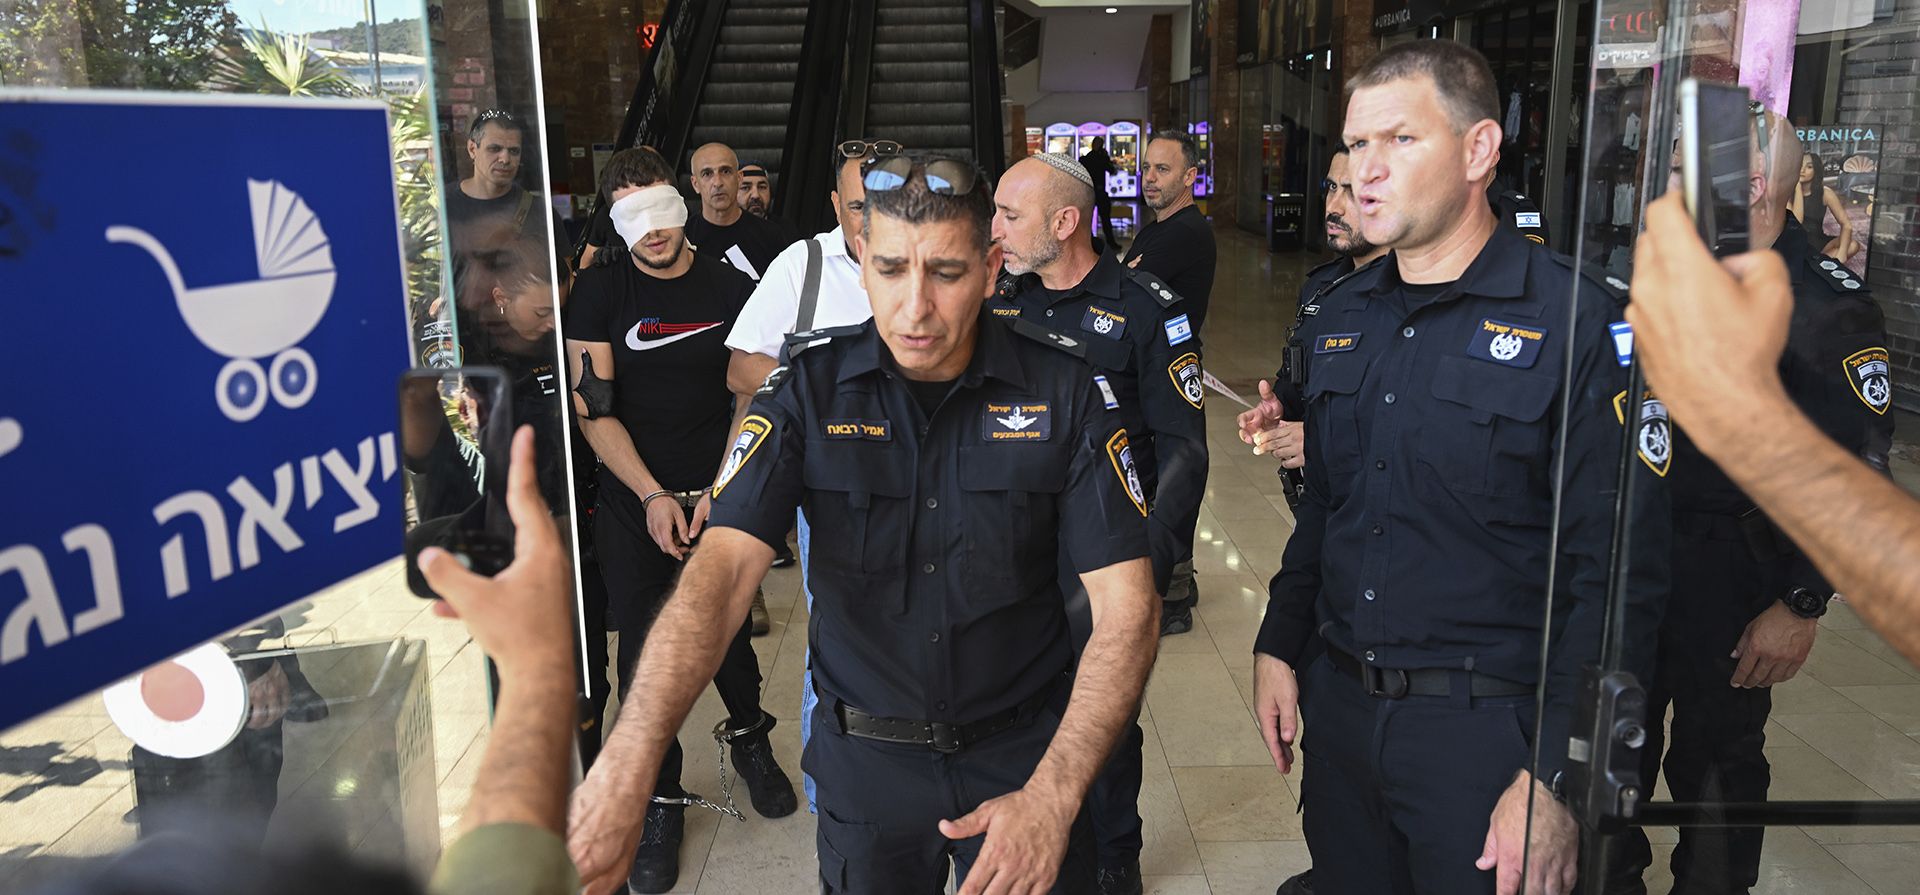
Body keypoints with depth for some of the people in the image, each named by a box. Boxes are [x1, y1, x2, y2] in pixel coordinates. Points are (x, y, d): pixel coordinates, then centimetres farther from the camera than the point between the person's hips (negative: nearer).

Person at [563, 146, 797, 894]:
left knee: (727, 633, 10)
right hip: (633, 503, 0)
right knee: (644, 655, 4)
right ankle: (660, 801, 19)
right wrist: (652, 496, -13)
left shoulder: (731, 290, 0)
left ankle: (748, 737, 39)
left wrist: (722, 492, -9)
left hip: (718, 497, 1)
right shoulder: (601, 292, -2)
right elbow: (593, 409, -5)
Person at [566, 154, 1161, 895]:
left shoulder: (1061, 388, -13)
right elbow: (723, 565, -23)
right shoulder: (811, 384, -12)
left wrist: (1053, 795, -28)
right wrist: (624, 767, -37)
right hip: (865, 757, 1)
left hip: (1022, 751, 0)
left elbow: (1125, 606, -15)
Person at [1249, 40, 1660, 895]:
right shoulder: (1340, 317, 6)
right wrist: (1278, 646, 10)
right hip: (1338, 702, 6)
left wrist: (1555, 778, -18)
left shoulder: (1575, 323, -14)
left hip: (1487, 727, -6)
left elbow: (1614, 575, -16)